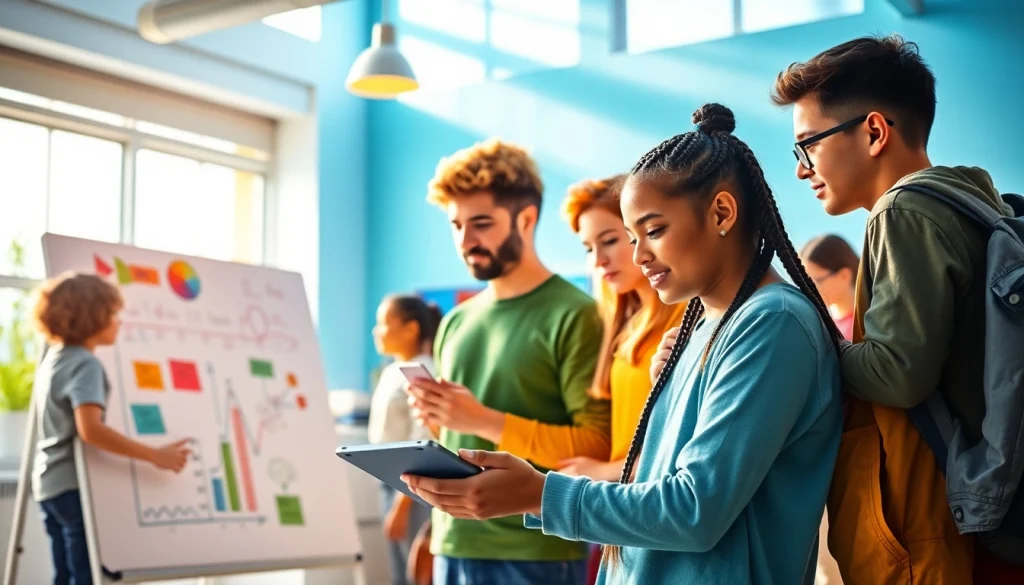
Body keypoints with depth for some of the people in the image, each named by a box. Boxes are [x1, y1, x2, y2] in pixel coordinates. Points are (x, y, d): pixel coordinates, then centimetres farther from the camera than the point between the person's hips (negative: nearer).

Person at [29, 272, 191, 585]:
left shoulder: (54, 357, 13)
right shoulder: (85, 364, -17)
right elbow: (90, 429, -31)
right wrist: (154, 455, -29)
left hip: (51, 483, 10)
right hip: (75, 485, -10)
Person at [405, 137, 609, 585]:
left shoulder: (574, 316, -9)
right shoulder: (455, 324, 12)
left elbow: (599, 447, -15)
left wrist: (485, 421, -19)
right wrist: (434, 418, -1)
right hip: (454, 544, 6)